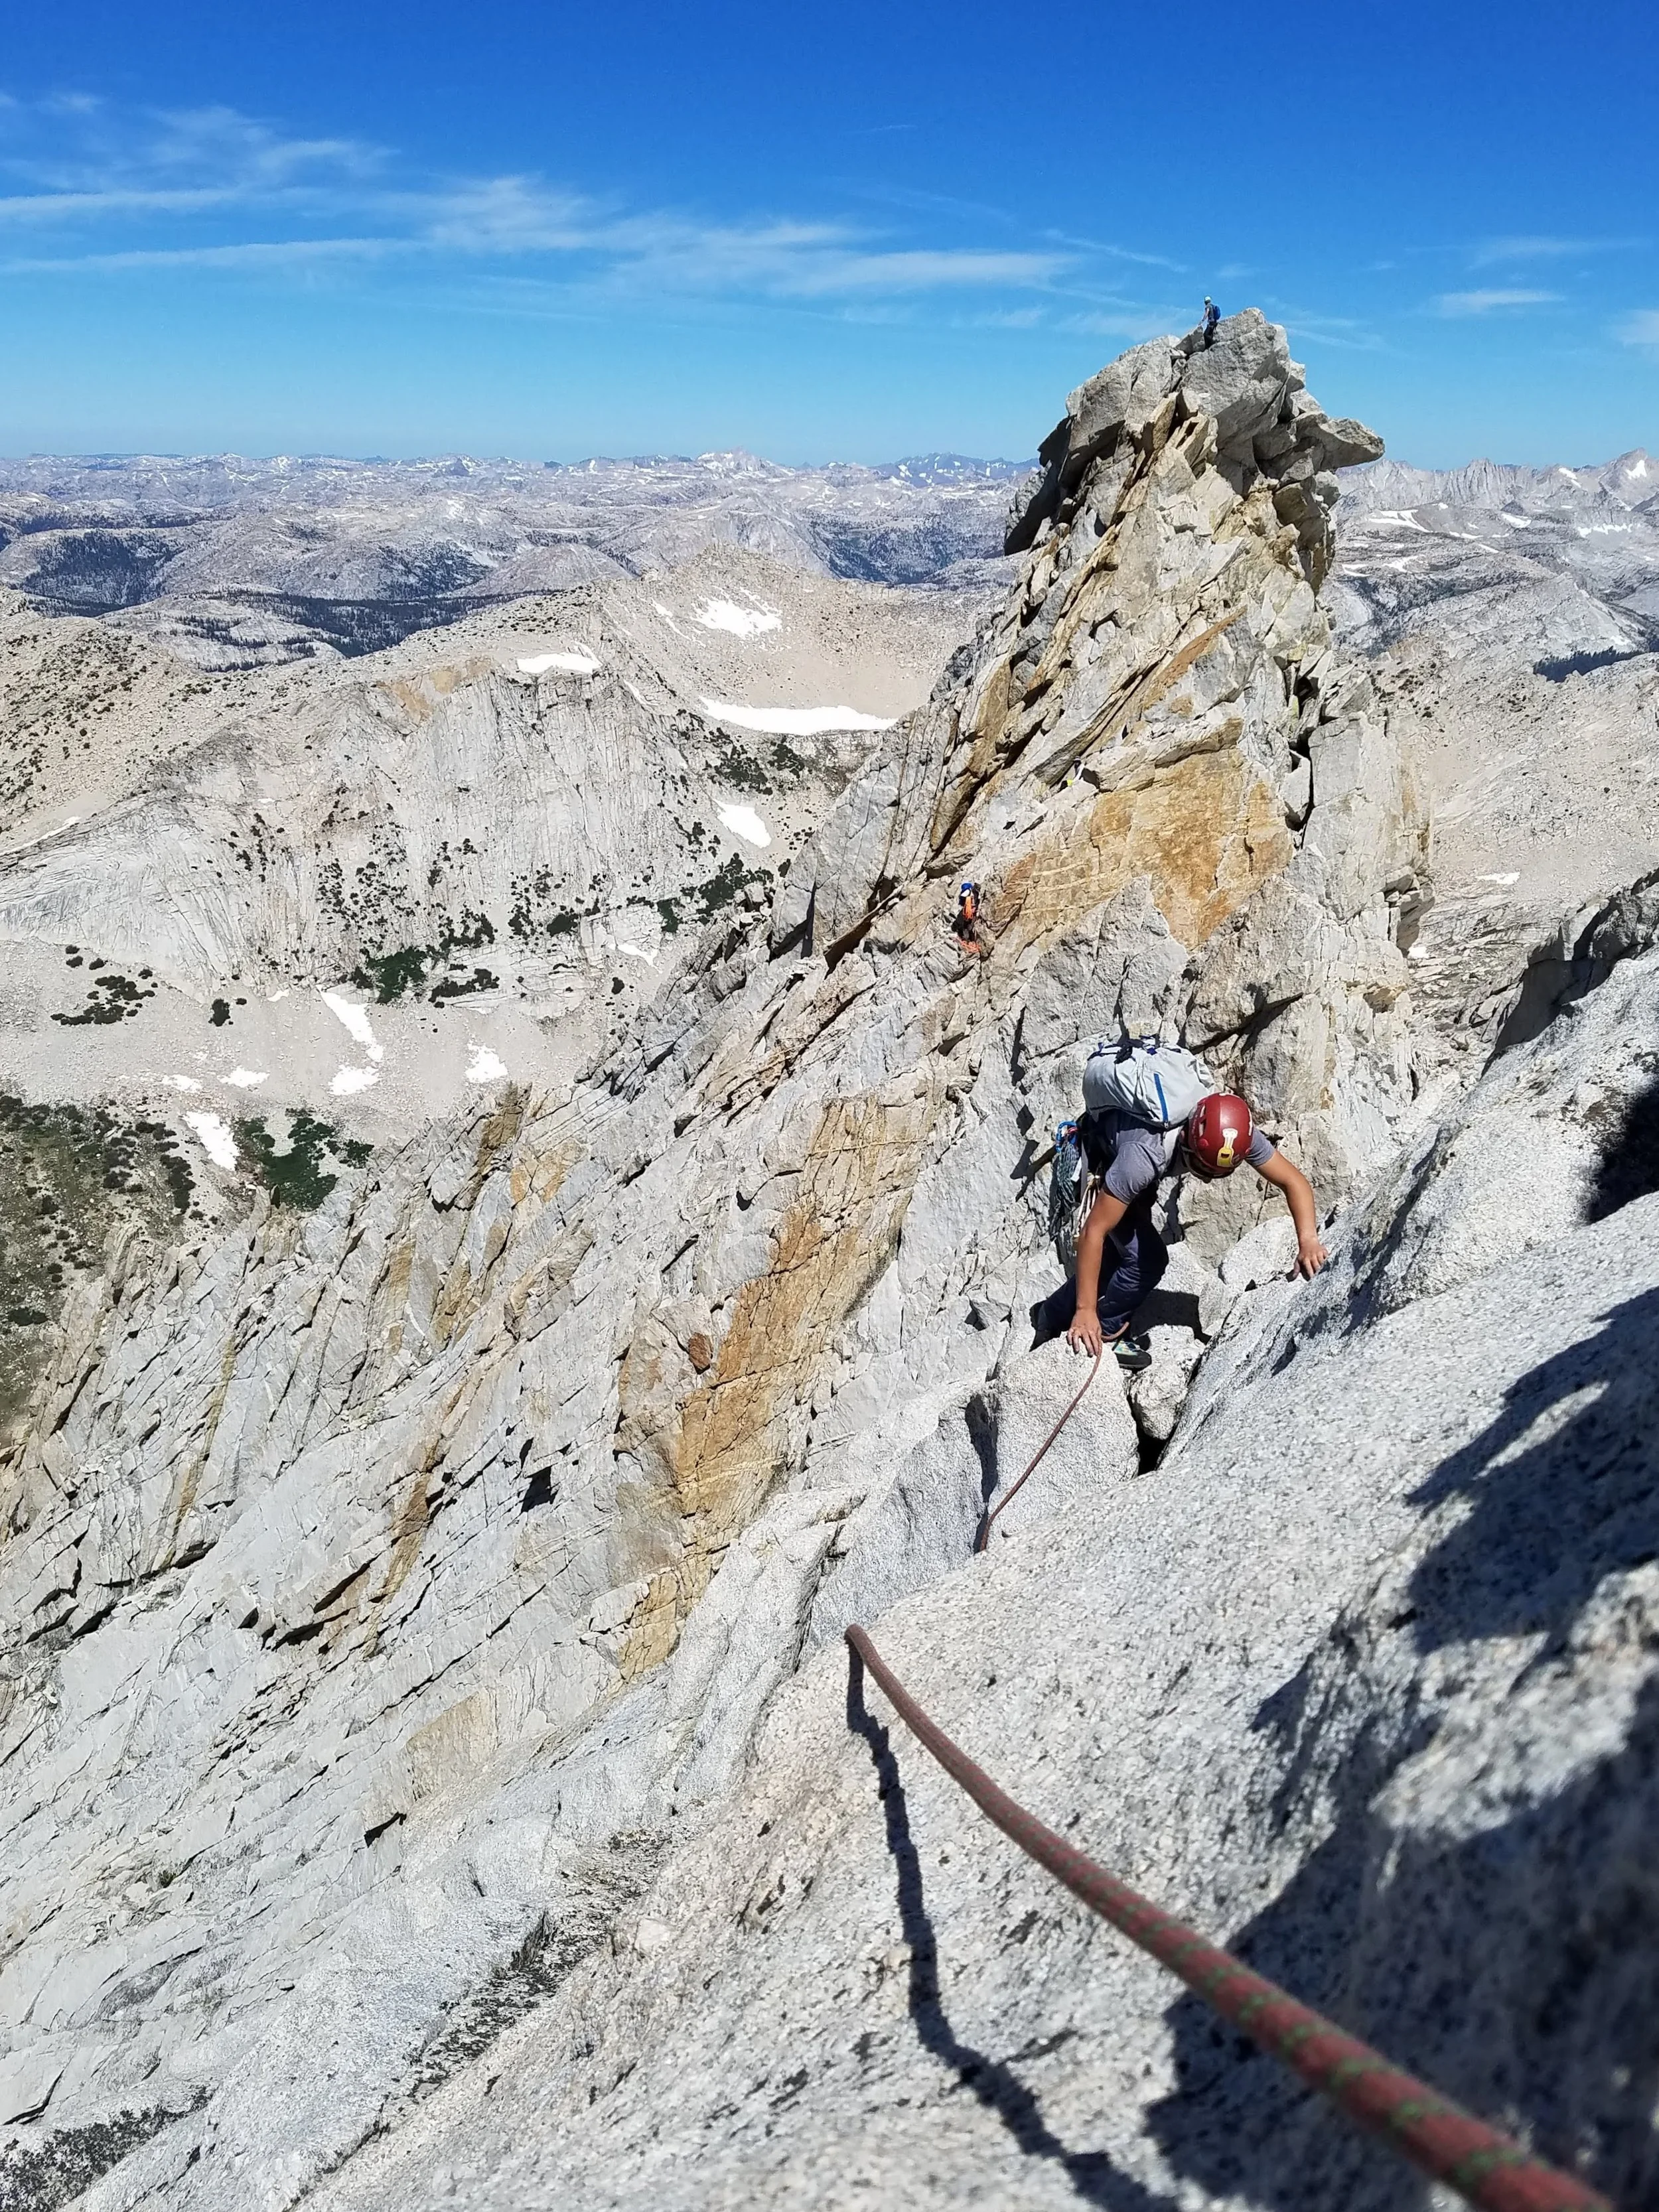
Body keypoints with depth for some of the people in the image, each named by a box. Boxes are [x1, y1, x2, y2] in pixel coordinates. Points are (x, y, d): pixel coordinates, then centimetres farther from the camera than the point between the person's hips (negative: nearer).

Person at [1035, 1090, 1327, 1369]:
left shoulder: (1236, 1135, -30)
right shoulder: (1145, 1154, -45)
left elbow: (1293, 1180, -19)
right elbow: (1094, 1232, -39)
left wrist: (1308, 1242, -35)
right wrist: (1085, 1311, -38)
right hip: (1095, 1162, -6)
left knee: (1119, 1255, 12)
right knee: (1147, 1258, -17)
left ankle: (1053, 1315, 31)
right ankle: (1104, 1333, 4)